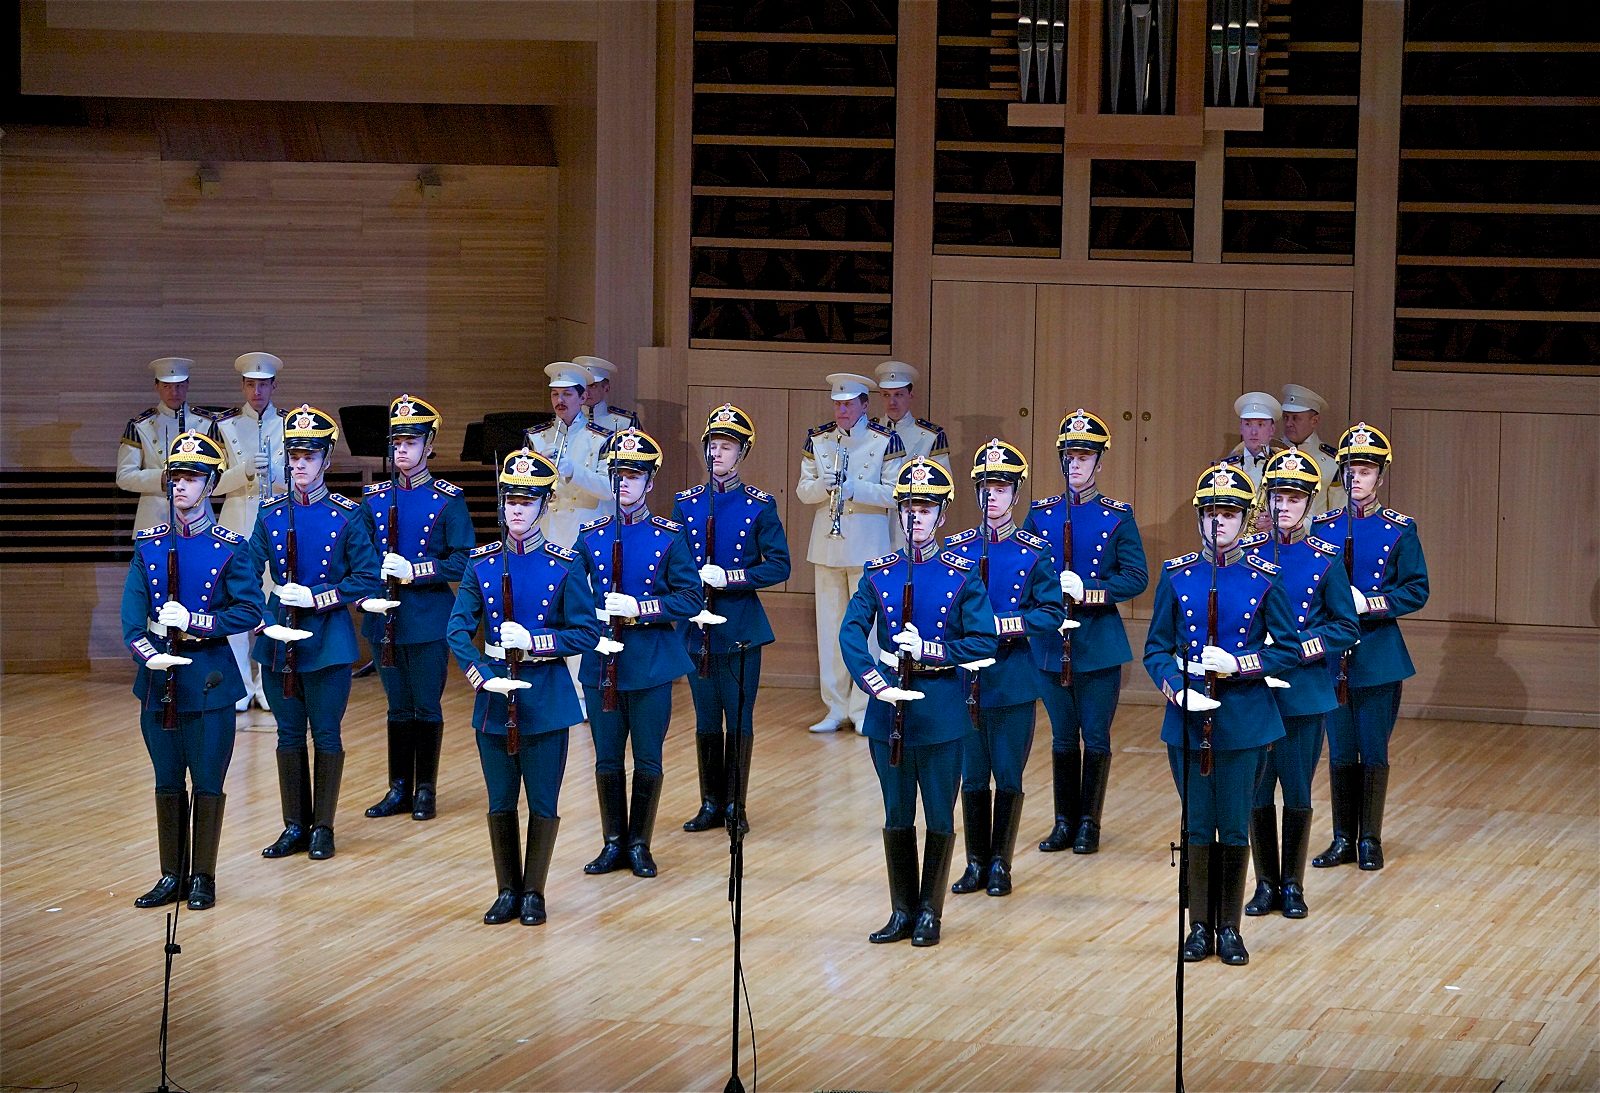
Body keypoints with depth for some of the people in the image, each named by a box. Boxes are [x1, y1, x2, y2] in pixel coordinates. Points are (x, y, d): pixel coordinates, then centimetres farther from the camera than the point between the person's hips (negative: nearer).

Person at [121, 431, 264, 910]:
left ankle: (203, 878, 13)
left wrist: (193, 621, -17)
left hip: (208, 678, -3)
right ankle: (171, 877, 19)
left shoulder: (228, 549, -3)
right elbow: (132, 613, -2)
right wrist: (149, 654, -20)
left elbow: (251, 610, -8)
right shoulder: (148, 545, 5)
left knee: (208, 782, 3)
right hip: (158, 677, 3)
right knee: (167, 782, 10)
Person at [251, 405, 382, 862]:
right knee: (289, 734, 8)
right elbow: (247, 575, 3)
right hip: (279, 637, 3)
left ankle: (322, 828, 12)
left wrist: (317, 597, -14)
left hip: (328, 638, -3)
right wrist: (264, 619, -13)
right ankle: (295, 827, 17)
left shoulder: (347, 516, -3)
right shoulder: (271, 515, 5)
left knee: (326, 734, 3)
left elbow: (367, 579, -4)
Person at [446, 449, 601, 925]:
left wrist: (533, 641, -17)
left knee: (543, 803, 4)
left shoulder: (565, 567, -4)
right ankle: (508, 892, 21)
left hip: (545, 697, -2)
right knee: (500, 802, 9)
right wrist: (485, 676, -15)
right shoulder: (482, 564, 2)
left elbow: (587, 633, -4)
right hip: (494, 694, 2)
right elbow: (458, 630, -2)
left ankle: (534, 893, 17)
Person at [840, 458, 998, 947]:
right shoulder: (879, 574, 3)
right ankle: (902, 912, 20)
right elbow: (851, 634, -6)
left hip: (940, 709, -2)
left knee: (939, 817, 5)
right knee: (897, 816, 9)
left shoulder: (962, 576, -2)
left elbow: (984, 643, -6)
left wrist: (929, 650, -17)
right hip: (889, 706, 2)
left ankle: (930, 912, 16)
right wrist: (878, 685, -19)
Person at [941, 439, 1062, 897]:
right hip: (965, 679, 2)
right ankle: (976, 863, 18)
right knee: (972, 777, 7)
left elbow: (1051, 614, -5)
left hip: (1013, 679, -2)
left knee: (1008, 777, 4)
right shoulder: (956, 548, 4)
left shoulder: (1035, 552, -1)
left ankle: (1000, 865, 15)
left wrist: (1004, 626, -17)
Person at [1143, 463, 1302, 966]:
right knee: (1197, 826, 6)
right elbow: (1156, 648, 4)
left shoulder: (1263, 579, -2)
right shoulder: (1176, 576, 2)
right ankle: (1200, 926, 17)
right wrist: (1177, 688, -14)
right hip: (1188, 718, 1)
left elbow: (1289, 648, 2)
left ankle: (1230, 928, 15)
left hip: (1243, 717, -1)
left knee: (1234, 829, 3)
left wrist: (1240, 664, -14)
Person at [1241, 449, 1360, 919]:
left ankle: (1293, 885, 17)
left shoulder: (1325, 559, -2)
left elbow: (1346, 628, 0)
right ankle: (1266, 884, 17)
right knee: (1256, 791, 5)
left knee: (1297, 792, 4)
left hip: (1304, 692, -1)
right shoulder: (1245, 553, 2)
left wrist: (1298, 650, -13)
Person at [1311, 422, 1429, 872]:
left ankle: (1370, 840, 12)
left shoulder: (1400, 530, -1)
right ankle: (1343, 840, 16)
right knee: (1340, 751, 7)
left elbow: (1417, 591, -3)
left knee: (1374, 751, 2)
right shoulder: (1322, 527, 5)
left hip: (1378, 653, -2)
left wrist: (1368, 603, -16)